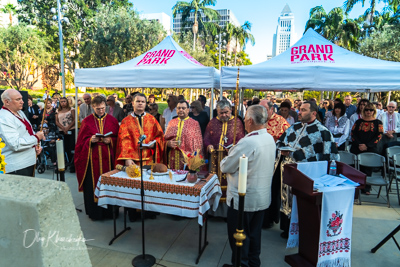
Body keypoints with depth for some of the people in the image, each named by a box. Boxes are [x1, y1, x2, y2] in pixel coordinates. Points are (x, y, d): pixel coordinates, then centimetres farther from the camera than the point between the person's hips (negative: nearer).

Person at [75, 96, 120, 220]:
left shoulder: (112, 120, 6)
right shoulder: (87, 121, 6)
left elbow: (117, 139, 5)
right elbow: (82, 140, 5)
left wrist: (110, 140, -14)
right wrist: (90, 140, -14)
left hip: (108, 158, 0)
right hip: (92, 158, 0)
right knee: (92, 184, 4)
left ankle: (108, 211, 18)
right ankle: (94, 212, 19)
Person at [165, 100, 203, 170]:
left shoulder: (194, 124, 1)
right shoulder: (172, 122, 11)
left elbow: (198, 143, 0)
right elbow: (165, 139, 15)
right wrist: (169, 143, -7)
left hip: (188, 157, -3)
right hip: (173, 158, 3)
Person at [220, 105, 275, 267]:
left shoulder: (247, 142, -27)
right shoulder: (270, 139, 0)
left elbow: (226, 167, -19)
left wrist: (226, 160, 1)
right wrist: (235, 154, 9)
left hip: (243, 198, -8)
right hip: (262, 197, 8)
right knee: (254, 233, 23)